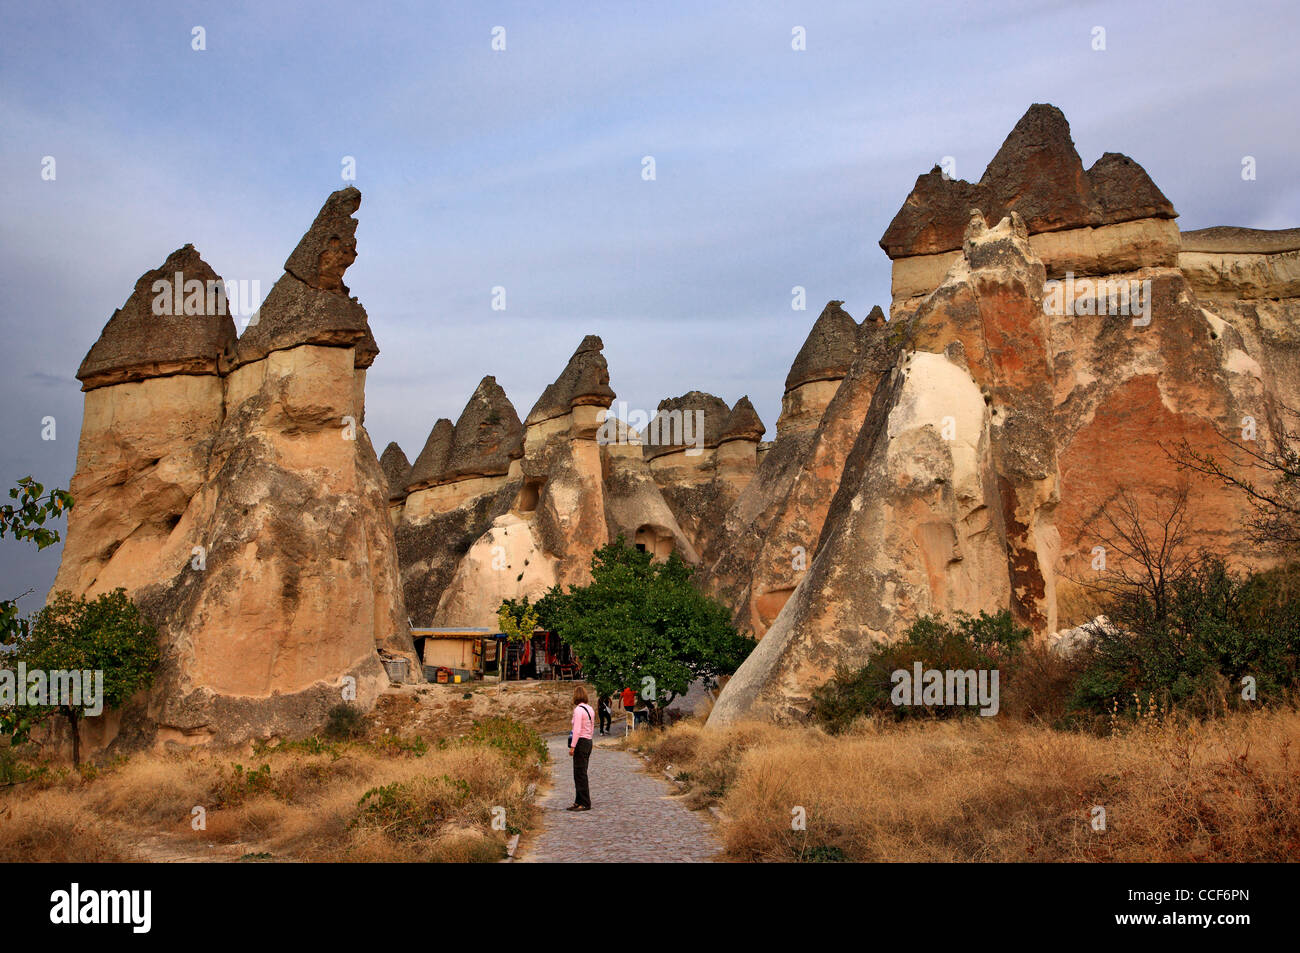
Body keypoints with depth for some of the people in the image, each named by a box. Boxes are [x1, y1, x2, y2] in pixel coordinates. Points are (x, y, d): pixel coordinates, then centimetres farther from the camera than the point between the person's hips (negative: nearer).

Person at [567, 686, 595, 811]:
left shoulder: (578, 709, -15)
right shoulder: (590, 709, 11)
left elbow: (577, 730, -20)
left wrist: (572, 746, -18)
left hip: (581, 741, -9)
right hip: (589, 741, 9)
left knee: (580, 774, -3)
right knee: (580, 773, 15)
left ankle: (585, 803, -2)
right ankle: (579, 801, 20)